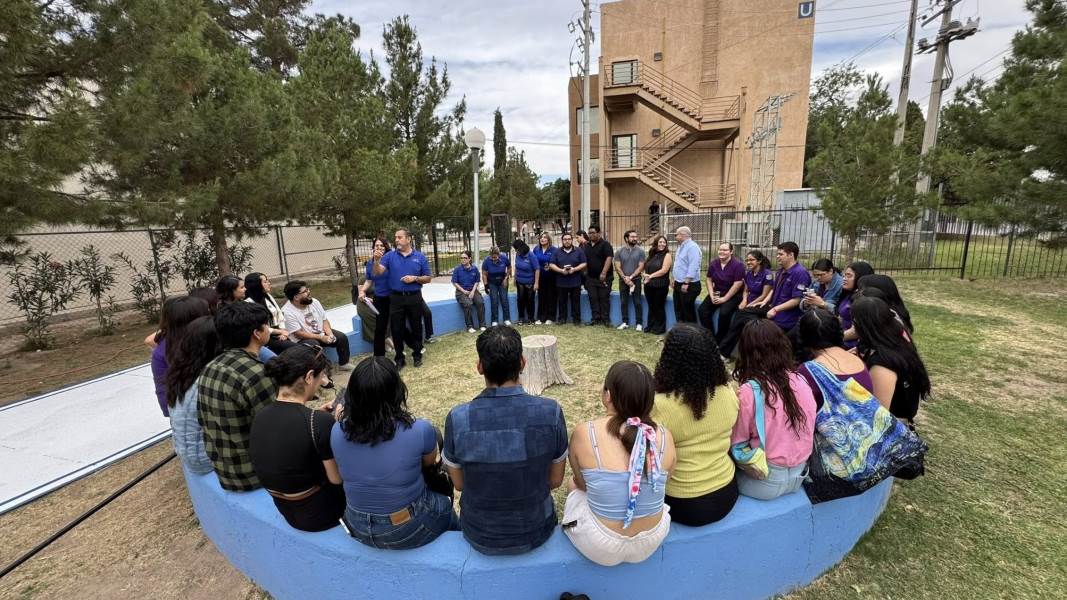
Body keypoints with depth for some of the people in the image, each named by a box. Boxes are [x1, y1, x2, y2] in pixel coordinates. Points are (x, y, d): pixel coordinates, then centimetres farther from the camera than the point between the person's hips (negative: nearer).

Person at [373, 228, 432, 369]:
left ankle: (417, 355, 28)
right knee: (397, 329, 7)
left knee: (416, 327, 11)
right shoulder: (389, 255, 1)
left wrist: (415, 278, -14)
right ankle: (399, 358, 21)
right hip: (396, 298, 1)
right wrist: (376, 260, -27)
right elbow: (377, 272, -9)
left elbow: (428, 278, 3)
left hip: (414, 298, 0)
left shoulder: (420, 257, 0)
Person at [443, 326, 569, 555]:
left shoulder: (457, 419, -24)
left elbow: (459, 483, -6)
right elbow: (555, 480, -8)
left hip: (480, 538, 0)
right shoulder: (551, 412, -23)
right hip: (536, 532, 0)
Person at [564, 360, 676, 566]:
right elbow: (658, 486, 1)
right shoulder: (664, 436, -14)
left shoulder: (584, 433, -21)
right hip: (653, 542, 3)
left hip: (600, 549, -2)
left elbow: (581, 483, -3)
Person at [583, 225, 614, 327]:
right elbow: (584, 261, 20)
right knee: (593, 298, 4)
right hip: (590, 277, 6)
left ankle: (605, 319, 4)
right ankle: (596, 318, 10)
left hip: (603, 277, -6)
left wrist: (603, 273, -24)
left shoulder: (605, 244, -5)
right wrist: (585, 273, 11)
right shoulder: (587, 246, 15)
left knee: (604, 298, -2)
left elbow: (609, 258, -16)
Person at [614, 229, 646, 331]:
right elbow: (617, 267, -2)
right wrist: (625, 278, -12)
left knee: (637, 303, 1)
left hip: (636, 280, -2)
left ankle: (638, 323, 8)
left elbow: (641, 267, -6)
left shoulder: (640, 251, -2)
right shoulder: (620, 251, 2)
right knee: (623, 302, 7)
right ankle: (625, 322, 17)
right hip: (623, 280, 2)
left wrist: (630, 277, -13)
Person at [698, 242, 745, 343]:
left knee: (724, 313, -30)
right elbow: (709, 280, 8)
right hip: (717, 293, 6)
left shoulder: (738, 265, -15)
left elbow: (737, 284, -18)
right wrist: (712, 296, -5)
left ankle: (720, 340, -9)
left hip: (733, 295, -6)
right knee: (702, 310, -13)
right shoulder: (713, 264, 2)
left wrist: (724, 299, -18)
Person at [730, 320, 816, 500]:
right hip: (799, 475, 6)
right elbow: (808, 429, 6)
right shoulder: (800, 380, -6)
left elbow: (737, 441, -13)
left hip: (768, 481, -6)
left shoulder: (748, 391, -23)